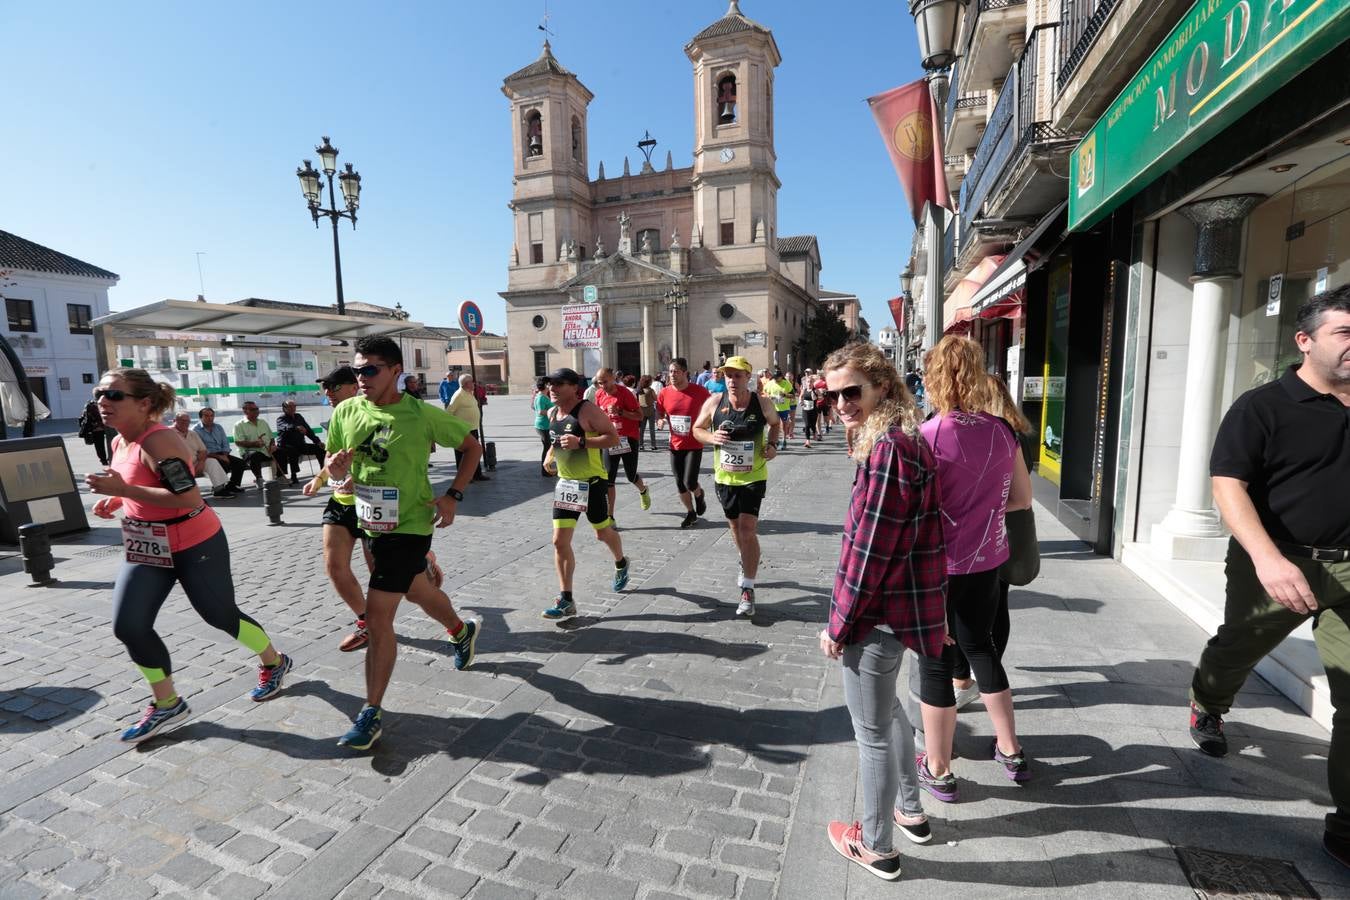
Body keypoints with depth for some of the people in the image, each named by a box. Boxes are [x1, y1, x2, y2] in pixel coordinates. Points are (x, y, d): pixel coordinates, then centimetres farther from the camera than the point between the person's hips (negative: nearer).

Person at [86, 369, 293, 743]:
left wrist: (123, 490, -30)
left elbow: (189, 498, -31)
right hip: (145, 548, 8)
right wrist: (114, 500, 4)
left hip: (195, 546, -8)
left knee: (220, 615, 6)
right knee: (128, 627, 1)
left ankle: (274, 662, 32)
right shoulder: (119, 442, 5)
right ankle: (167, 705, 19)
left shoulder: (159, 440, -23)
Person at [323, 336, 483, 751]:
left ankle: (371, 714, 7)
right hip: (371, 524, 7)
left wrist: (453, 495, -14)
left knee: (378, 615, -8)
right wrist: (336, 465, -18)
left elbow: (473, 446, -6)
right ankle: (462, 631, 54)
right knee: (416, 591, 26)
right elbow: (335, 471, 7)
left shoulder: (422, 415, -16)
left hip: (408, 527, -7)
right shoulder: (345, 412, -3)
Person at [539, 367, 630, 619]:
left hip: (591, 481, -6)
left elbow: (614, 438, -20)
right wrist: (550, 454, 5)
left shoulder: (588, 410, -17)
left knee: (602, 532, 14)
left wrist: (580, 442, -30)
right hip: (565, 482, 6)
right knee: (559, 541, -2)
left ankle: (621, 564, 47)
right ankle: (566, 600, 6)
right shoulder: (552, 413, 6)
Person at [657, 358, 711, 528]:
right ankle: (691, 513, 32)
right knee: (680, 484, 10)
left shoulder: (700, 391, -13)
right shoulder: (664, 393, -4)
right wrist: (662, 421, -8)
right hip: (675, 445, 4)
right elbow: (660, 415, 12)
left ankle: (699, 495, 26)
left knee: (689, 482, -10)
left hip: (695, 445, -4)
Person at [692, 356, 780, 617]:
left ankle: (748, 590, 1)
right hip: (725, 477, 3)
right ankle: (748, 563, 50)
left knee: (747, 530, -10)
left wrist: (772, 444, -8)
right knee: (735, 527, 20)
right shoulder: (714, 402, -10)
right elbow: (697, 429, 3)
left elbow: (775, 422, 10)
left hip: (754, 477, -3)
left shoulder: (762, 403, -11)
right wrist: (711, 437, -19)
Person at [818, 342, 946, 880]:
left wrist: (839, 624, -15)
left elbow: (869, 549, -24)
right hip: (904, 606, 10)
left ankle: (877, 848, 33)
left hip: (878, 614, -10)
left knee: (872, 731, 10)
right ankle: (910, 811, 49)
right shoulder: (907, 439, 7)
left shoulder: (887, 447, -24)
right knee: (887, 709, 29)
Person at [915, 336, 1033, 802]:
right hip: (986, 561, 6)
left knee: (936, 661, 9)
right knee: (981, 646, 24)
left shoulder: (928, 436, -19)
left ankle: (938, 771, 26)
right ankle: (1010, 750, 41)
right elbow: (1022, 498, 9)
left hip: (938, 566, -5)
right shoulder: (1002, 431, -1)